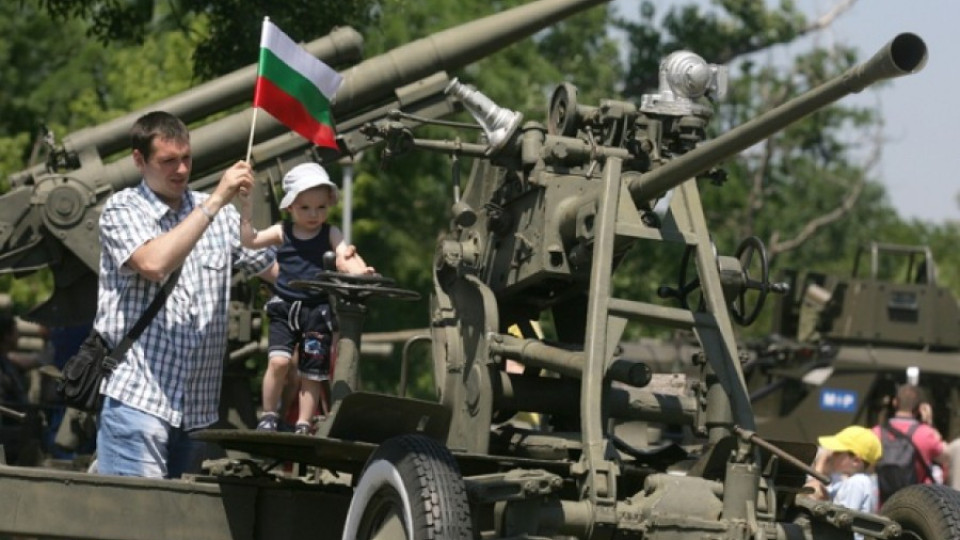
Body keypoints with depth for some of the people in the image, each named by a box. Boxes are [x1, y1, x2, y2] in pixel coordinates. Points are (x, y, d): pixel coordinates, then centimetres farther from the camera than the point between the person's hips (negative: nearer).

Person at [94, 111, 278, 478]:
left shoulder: (221, 215, 14)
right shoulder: (122, 210, 1)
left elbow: (277, 269, 20)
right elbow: (154, 263, -18)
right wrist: (217, 199, -17)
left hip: (198, 406, 5)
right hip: (138, 397, -5)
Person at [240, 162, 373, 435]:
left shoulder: (330, 234, 4)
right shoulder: (282, 232, 7)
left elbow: (344, 257, -10)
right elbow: (250, 241, 4)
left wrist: (358, 270, -31)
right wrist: (246, 213, -7)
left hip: (318, 312, 0)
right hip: (285, 309, 0)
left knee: (312, 372, 4)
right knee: (278, 360, -17)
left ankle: (303, 425, 15)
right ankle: (269, 416, -2)